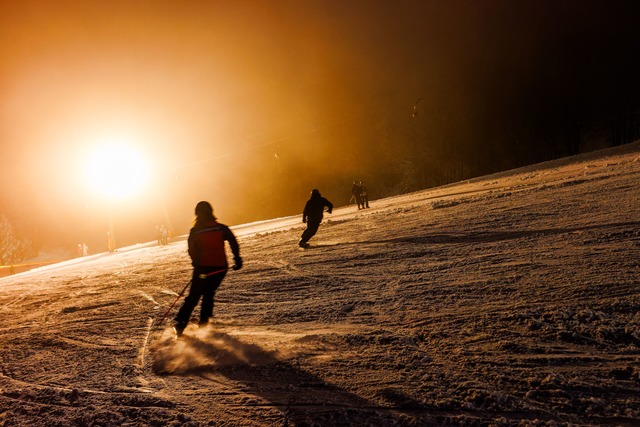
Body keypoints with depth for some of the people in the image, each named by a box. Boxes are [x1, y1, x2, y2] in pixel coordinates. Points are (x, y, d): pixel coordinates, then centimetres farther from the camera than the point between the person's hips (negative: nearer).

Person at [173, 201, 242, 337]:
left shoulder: (194, 231, 1)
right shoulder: (221, 228, -1)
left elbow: (192, 251, 5)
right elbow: (233, 242, -11)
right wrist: (237, 259, -7)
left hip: (202, 268, 0)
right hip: (220, 267, 1)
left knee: (193, 296, 8)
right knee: (209, 293, 20)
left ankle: (180, 323, -2)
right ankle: (203, 321, 18)